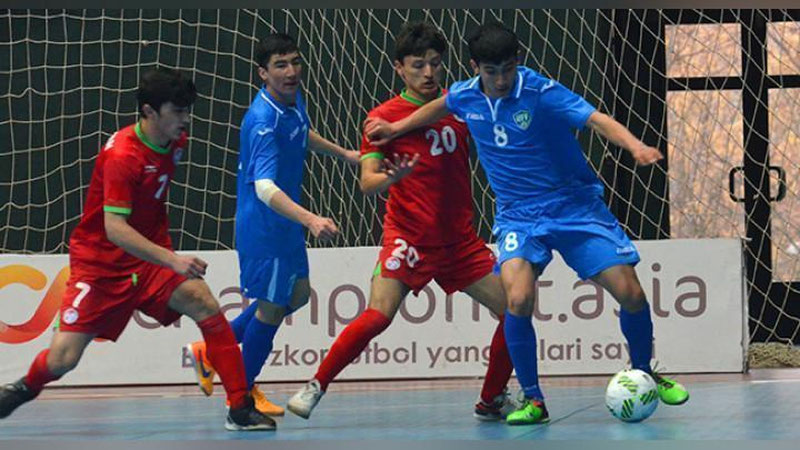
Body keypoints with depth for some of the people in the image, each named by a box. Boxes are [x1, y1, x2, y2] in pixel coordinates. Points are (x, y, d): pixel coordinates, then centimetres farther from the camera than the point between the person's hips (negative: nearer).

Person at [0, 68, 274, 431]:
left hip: (151, 255, 6)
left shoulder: (175, 142, -1)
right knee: (62, 359, -8)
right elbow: (114, 227, -32)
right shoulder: (122, 155, -25)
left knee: (206, 306, -19)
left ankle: (241, 408, -17)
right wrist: (172, 260, -41)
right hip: (100, 261, -6)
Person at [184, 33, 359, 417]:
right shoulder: (263, 122, -29)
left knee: (297, 294, 20)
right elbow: (264, 187, -40)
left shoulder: (293, 100, 0)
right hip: (263, 224, -10)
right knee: (272, 305, 3)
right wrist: (310, 219, -51)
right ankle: (243, 391, 23)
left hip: (285, 222, 10)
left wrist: (343, 153, 31)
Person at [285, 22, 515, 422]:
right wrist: (391, 178, -35)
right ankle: (314, 387, -8)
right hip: (407, 236, -4)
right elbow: (367, 183, -14)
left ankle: (491, 401, 17)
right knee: (378, 316, -23)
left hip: (459, 240, 4)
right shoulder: (384, 116, -6)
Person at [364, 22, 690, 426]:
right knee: (519, 300, -24)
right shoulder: (465, 97, -3)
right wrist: (396, 129, 29)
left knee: (631, 293, -9)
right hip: (517, 216, 2)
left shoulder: (541, 92, -18)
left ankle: (643, 374, 20)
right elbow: (439, 107, 23)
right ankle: (532, 400, -6)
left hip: (575, 206, -2)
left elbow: (596, 119, -31)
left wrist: (635, 146, -48)